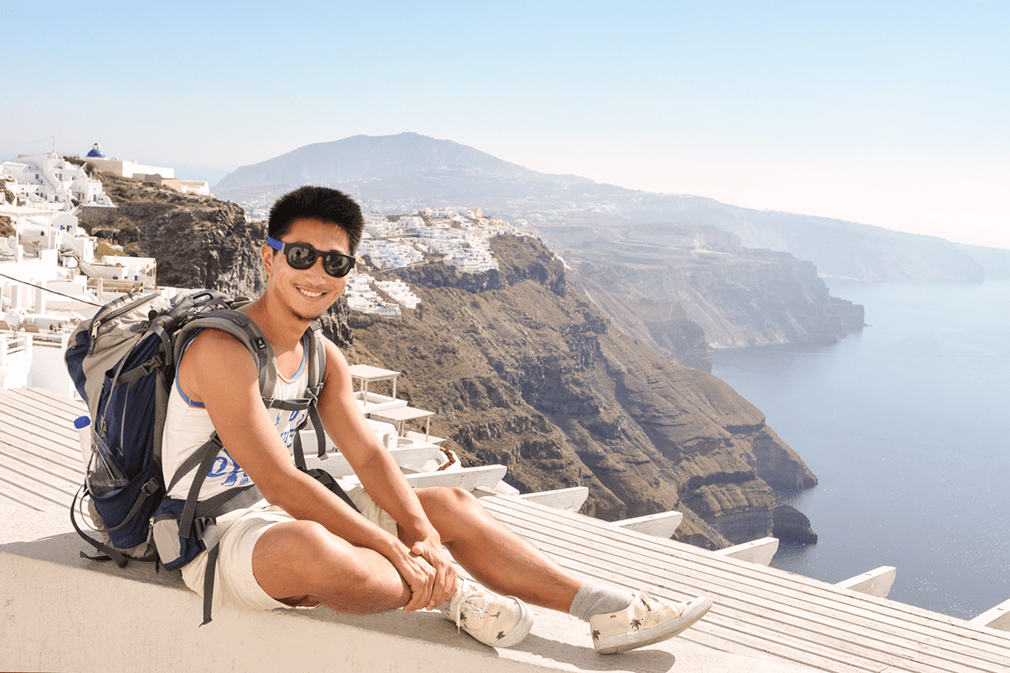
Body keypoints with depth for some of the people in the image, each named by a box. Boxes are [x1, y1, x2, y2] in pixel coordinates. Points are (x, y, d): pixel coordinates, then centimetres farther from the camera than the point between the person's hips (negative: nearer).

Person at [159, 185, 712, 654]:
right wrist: (397, 551, -27)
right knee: (308, 546, -43)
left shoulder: (324, 359, 6)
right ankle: (451, 596, -14)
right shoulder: (223, 351, -22)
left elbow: (369, 456, 2)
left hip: (291, 517, 9)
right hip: (220, 538, -9)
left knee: (452, 506, 5)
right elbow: (280, 484, -27)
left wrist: (426, 535, -16)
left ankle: (604, 608, 3)